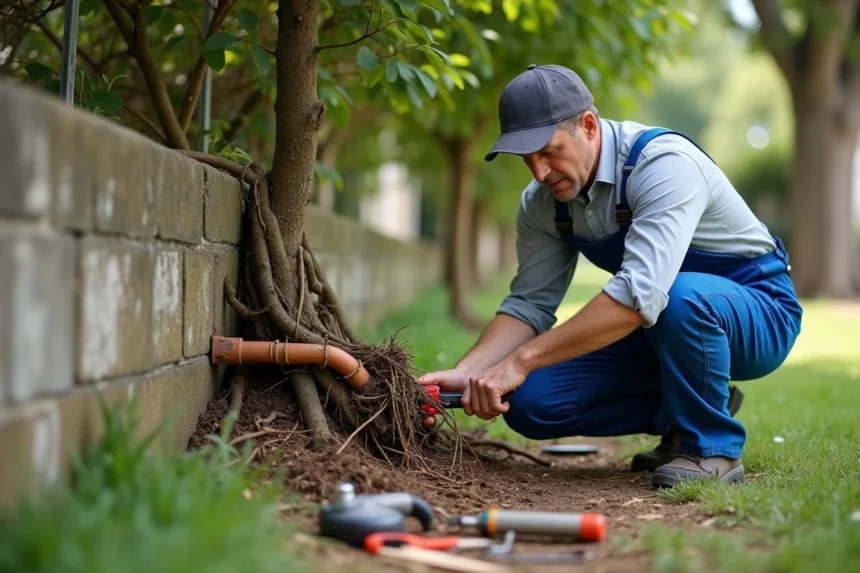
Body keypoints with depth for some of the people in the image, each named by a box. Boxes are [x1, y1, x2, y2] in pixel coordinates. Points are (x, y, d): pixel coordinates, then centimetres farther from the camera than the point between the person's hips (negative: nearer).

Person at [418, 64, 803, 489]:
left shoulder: (664, 164, -30)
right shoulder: (541, 203, -6)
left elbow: (639, 292, -41)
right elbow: (529, 303, -4)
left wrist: (521, 361, -42)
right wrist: (466, 374, -23)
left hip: (755, 311, -6)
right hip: (662, 326, 7)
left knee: (681, 296, -41)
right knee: (531, 401, -11)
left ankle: (712, 446, -16)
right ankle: (681, 415, 8)